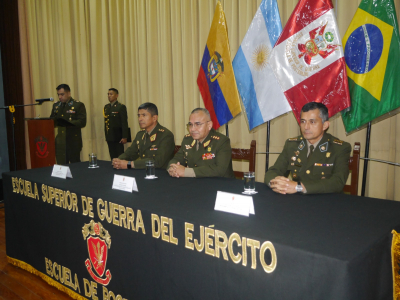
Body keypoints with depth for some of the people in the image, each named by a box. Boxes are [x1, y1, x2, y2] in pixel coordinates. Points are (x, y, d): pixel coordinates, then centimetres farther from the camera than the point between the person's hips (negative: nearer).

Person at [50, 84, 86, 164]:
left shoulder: (78, 105, -3)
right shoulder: (56, 105, 14)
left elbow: (82, 122, -13)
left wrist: (68, 123, -28)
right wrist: (55, 122, -8)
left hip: (73, 142, -5)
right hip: (60, 143, 5)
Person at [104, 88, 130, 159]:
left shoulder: (121, 107, -6)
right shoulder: (106, 107, 14)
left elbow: (124, 123, -11)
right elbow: (106, 121, 16)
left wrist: (124, 137, -16)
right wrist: (106, 135, 13)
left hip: (118, 137, -6)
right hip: (109, 137, 6)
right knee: (112, 157, 9)